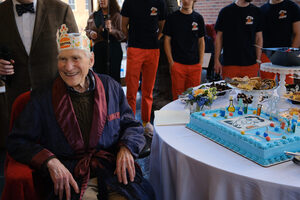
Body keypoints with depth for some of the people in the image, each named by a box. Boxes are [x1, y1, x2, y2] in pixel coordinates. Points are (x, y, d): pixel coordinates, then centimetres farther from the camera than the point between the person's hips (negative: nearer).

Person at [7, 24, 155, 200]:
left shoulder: (111, 87, 9)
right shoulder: (42, 98, 3)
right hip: (69, 180, -2)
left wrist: (126, 148, -6)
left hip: (114, 173, 2)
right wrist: (50, 161, -13)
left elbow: (133, 125, 16)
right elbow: (17, 142, 4)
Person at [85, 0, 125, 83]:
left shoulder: (116, 16, -1)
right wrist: (90, 33, 1)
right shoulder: (93, 16, 12)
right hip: (98, 49, 4)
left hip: (113, 49, -4)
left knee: (113, 76, -5)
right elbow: (87, 30, 23)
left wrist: (111, 30, -22)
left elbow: (122, 35, -6)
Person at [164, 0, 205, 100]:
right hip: (177, 64, -2)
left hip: (195, 65, 2)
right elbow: (167, 41, 3)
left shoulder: (198, 18, 9)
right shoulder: (172, 18, 2)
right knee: (178, 96, -2)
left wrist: (201, 62, 5)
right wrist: (171, 62, -5)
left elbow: (201, 41, 13)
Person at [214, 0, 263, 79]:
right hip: (229, 64, -1)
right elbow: (219, 37, 3)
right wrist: (216, 60, -1)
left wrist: (258, 60, 2)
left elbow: (258, 37, 9)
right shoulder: (226, 11, 2)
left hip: (251, 64, 2)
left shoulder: (256, 11, 6)